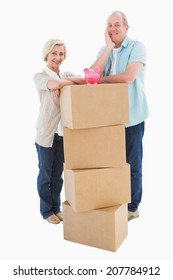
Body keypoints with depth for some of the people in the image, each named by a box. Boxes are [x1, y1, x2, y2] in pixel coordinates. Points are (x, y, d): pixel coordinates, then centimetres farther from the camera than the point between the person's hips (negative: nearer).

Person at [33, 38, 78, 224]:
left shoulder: (67, 75, 9)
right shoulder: (39, 76, -7)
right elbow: (54, 84, -28)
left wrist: (61, 85, -21)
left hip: (63, 133, 4)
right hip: (46, 133, -4)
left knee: (58, 174, 15)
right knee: (45, 174, 10)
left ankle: (56, 207, 32)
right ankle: (46, 210, 28)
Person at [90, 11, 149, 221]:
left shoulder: (137, 47, -6)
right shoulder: (104, 50, 11)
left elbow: (128, 77, -20)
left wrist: (101, 80, -7)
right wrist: (109, 46, -8)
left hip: (131, 116, -5)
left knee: (131, 163, 6)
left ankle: (132, 207, 23)